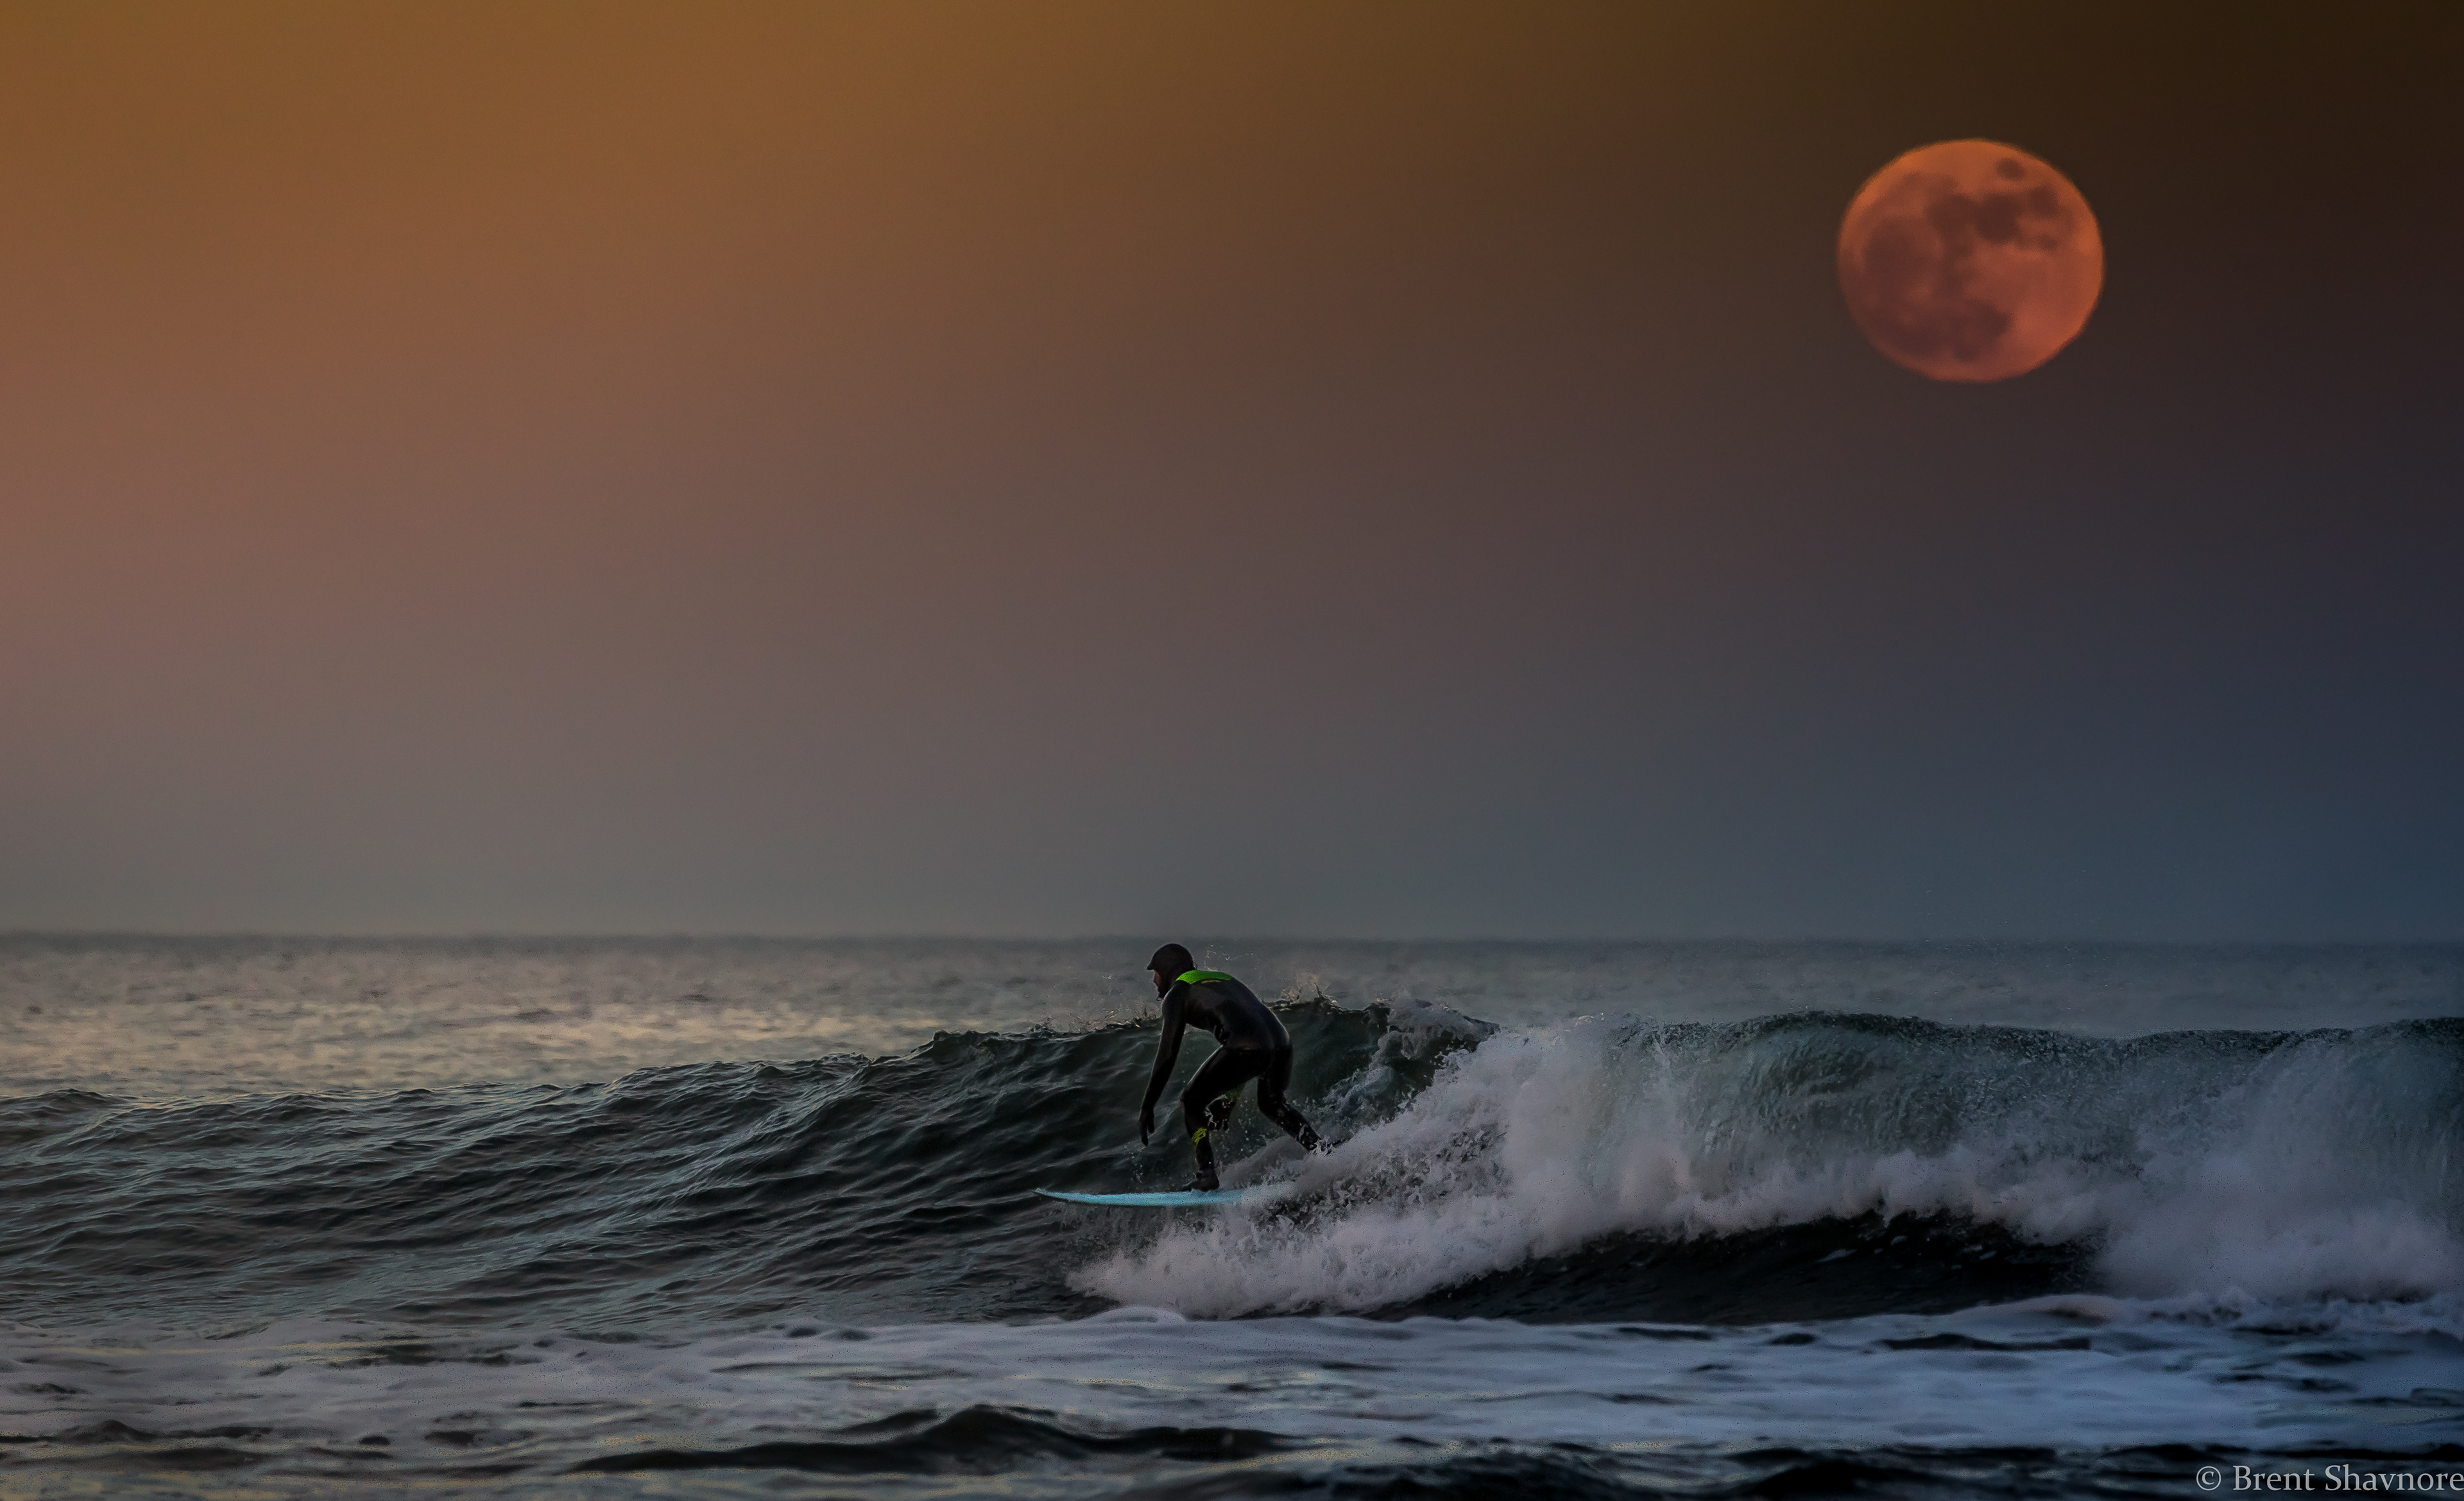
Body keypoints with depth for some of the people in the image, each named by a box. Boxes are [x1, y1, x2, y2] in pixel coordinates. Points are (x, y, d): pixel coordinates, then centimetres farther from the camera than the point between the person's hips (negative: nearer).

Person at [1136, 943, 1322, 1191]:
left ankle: (1207, 1177, -1)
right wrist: (1230, 1097, 41)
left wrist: (1147, 1106, 7)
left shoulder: (1177, 992, 12)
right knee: (1271, 1103, 35)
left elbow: (1168, 1054, 4)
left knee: (1192, 1101, 10)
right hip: (1281, 1042, 7)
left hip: (1246, 1048, -7)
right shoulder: (1220, 978, 35)